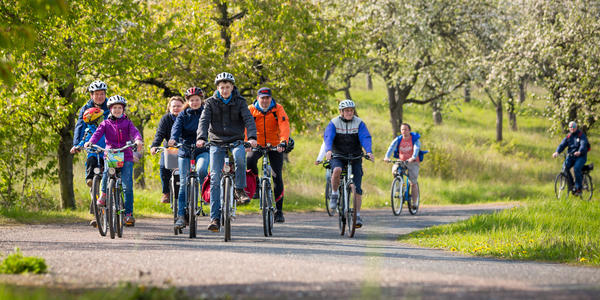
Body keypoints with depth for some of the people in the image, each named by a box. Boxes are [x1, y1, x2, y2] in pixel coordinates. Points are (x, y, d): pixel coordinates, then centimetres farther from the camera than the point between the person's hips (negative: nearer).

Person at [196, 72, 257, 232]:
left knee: (239, 156, -36)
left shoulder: (240, 102, 2)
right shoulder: (211, 102, 2)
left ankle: (239, 189, -15)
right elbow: (204, 120, -11)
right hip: (217, 143, 1)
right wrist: (201, 138, -30)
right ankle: (215, 218, -10)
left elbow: (248, 119, -12)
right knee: (215, 178, -10)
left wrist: (252, 137, -31)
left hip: (236, 141, -1)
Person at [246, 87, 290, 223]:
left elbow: (284, 126, -22)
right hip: (257, 144, 0)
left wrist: (283, 142, -39)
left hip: (275, 145, 0)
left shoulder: (278, 109, -9)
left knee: (277, 176, -5)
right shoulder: (251, 110, -7)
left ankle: (279, 210, 3)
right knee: (249, 161, -30)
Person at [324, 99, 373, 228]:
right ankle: (334, 194, -12)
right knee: (337, 170, -35)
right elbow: (328, 137, -20)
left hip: (355, 157, 1)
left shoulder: (359, 123, -4)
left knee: (357, 187, -6)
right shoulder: (334, 123, -6)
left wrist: (369, 151, -34)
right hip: (337, 156, -1)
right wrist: (328, 150, -40)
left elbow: (365, 138, -15)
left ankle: (357, 215, 2)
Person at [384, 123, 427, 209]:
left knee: (413, 183, -8)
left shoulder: (415, 139, -10)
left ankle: (414, 202, 2)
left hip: (412, 162, -3)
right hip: (401, 161, 3)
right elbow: (391, 147, -18)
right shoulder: (398, 139, -3)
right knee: (394, 171, -28)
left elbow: (416, 148, -27)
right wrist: (387, 157, -37)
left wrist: (413, 157, -48)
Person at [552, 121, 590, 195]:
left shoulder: (582, 135, -5)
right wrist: (557, 152, -22)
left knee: (576, 168, -29)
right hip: (570, 156, 5)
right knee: (565, 167, -21)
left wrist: (579, 152, -43)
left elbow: (583, 144, -22)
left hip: (581, 156, -5)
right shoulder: (568, 136, 9)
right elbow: (562, 144, -2)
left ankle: (578, 188, -19)